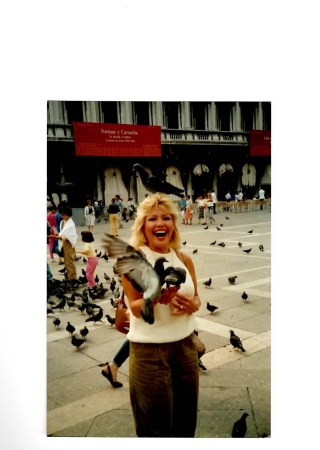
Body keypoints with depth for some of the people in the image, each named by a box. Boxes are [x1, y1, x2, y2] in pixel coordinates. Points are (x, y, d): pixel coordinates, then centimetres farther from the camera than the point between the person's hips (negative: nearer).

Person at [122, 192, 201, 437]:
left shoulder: (184, 259, 1)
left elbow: (196, 298, 9)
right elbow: (135, 308, -14)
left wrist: (192, 304, -13)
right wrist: (156, 298, -34)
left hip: (186, 343, 5)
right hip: (150, 348, -5)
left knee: (187, 413, 20)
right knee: (156, 420, 11)